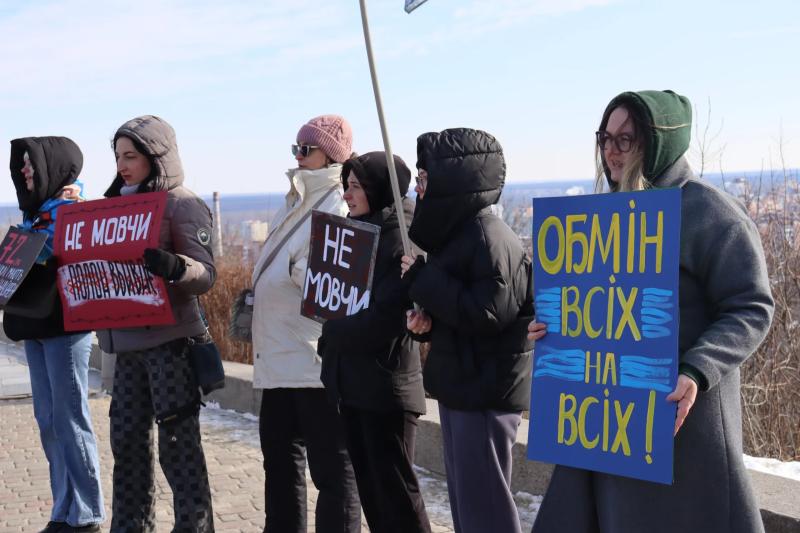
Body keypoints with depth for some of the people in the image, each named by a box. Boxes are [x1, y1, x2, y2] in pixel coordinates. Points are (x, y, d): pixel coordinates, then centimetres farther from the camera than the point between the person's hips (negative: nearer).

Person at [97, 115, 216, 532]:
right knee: (127, 440, 11)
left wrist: (173, 266, -34)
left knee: (179, 445, -3)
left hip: (170, 341, -7)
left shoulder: (182, 205, -7)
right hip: (127, 342, 7)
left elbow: (206, 274, -14)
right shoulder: (121, 202, 14)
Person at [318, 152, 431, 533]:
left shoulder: (400, 237, -12)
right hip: (354, 380, 8)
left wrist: (334, 335, -8)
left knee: (395, 488, -1)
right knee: (370, 487, 14)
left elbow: (386, 315, -21)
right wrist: (335, 337, -1)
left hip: (386, 383, -8)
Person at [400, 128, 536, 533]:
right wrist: (427, 320, -1)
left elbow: (488, 314, -26)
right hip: (460, 387, 10)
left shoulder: (489, 237, -18)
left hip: (486, 393, -10)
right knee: (465, 500, 17)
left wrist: (421, 279, -18)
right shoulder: (456, 231, 12)